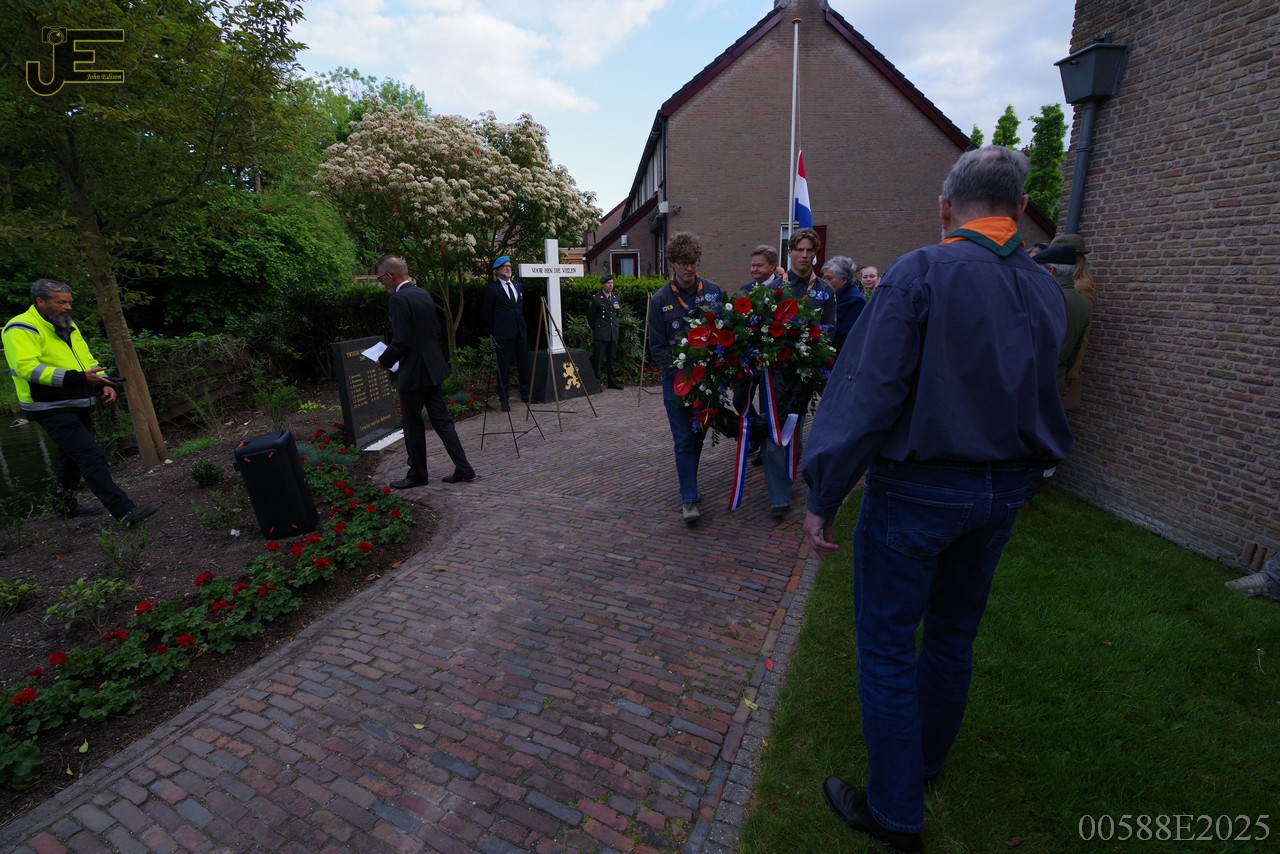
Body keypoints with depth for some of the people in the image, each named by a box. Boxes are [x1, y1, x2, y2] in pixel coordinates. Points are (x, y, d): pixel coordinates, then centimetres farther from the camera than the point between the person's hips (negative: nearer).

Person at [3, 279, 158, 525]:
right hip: (52, 409, -9)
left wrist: (104, 383, 3)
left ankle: (64, 505, 40)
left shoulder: (68, 326, 15)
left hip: (79, 406, 9)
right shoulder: (22, 329, -12)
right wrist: (78, 378, -33)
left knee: (73, 457, 21)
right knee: (92, 456, -18)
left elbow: (87, 360, 21)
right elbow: (27, 367, -24)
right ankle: (125, 512, -21)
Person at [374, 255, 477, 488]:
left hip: (413, 372, -8)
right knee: (441, 420, 11)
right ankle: (463, 468, 11)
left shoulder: (398, 299, -16)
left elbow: (401, 342, -20)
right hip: (433, 367, 8)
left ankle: (417, 475, 19)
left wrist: (383, 361, -5)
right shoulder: (424, 295, 10)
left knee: (413, 425, 6)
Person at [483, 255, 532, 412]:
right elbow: (488, 313, 2)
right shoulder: (491, 288, -3)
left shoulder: (518, 285, 13)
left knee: (523, 365, 10)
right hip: (503, 334, -5)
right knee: (504, 367, -2)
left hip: (521, 332, 5)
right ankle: (504, 399, 5)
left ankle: (525, 394, 23)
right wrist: (495, 331, 6)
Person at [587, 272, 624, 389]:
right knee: (597, 359, -3)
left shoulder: (616, 298, 10)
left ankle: (613, 382, 20)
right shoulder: (596, 298, -6)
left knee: (611, 359, 12)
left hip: (613, 333, 5)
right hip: (600, 334, -5)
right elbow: (590, 316, 1)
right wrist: (595, 329, 8)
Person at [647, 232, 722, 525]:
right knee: (684, 439, -1)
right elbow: (657, 347, -2)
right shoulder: (660, 299, -2)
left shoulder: (713, 291, 2)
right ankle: (689, 499, 6)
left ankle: (688, 481, 35)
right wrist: (680, 373, -14)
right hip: (676, 379, -2)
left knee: (699, 434, 14)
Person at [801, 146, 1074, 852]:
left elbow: (868, 391, -21)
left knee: (887, 647, 8)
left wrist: (823, 495, -18)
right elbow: (1046, 405, 14)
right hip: (1002, 493, 7)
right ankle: (926, 761, 44)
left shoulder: (920, 273, -15)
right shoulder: (1046, 292, 6)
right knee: (953, 636, 23)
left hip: (916, 492, -7)